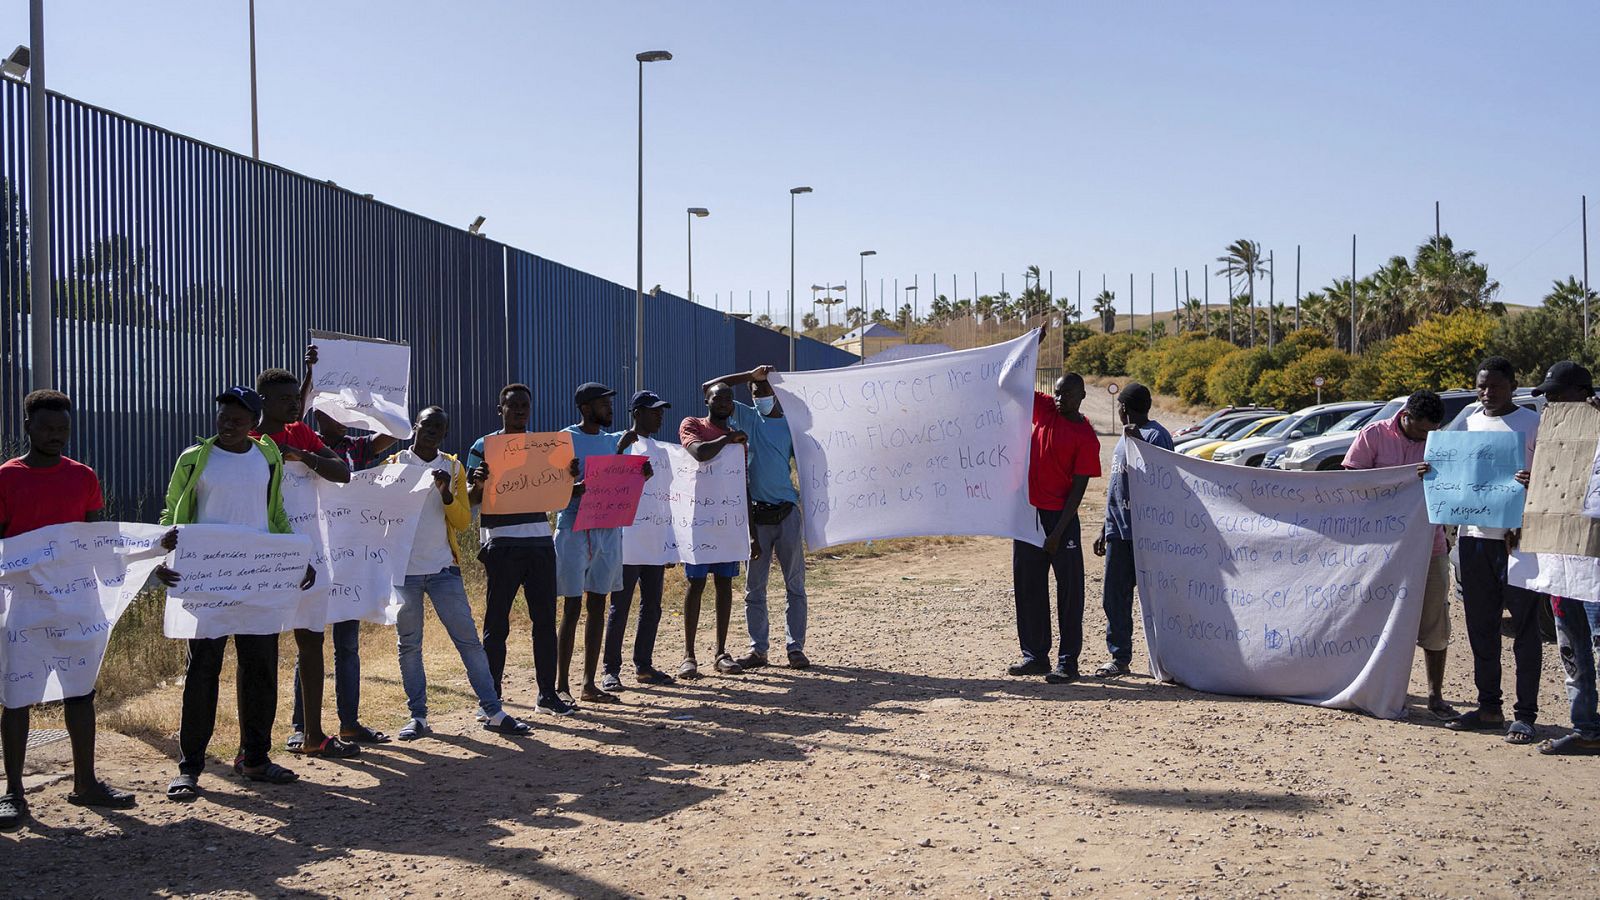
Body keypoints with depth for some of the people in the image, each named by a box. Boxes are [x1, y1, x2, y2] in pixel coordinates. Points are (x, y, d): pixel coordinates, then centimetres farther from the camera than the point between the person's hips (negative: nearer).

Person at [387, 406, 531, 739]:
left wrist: (447, 494, -14)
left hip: (444, 568, 1)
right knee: (409, 644, 3)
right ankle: (417, 716, 12)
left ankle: (493, 712, 2)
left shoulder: (453, 467, 9)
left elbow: (463, 522, 3)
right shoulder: (395, 464, 4)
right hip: (404, 568, -1)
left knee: (469, 640, -1)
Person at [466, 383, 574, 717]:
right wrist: (479, 483, -23)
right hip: (501, 544, -3)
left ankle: (547, 693, 13)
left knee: (545, 619, 5)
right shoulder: (483, 446, 3)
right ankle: (491, 698, 9)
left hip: (540, 541, 4)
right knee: (496, 623, 1)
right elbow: (470, 499, 0)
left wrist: (569, 476, -6)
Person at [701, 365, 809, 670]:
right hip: (757, 513, 1)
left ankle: (795, 647, 8)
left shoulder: (792, 424, 5)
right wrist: (750, 375, -4)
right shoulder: (747, 417, 6)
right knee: (754, 585, 4)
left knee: (795, 583, 3)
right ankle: (757, 649, 10)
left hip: (788, 511, -1)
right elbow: (709, 389, 0)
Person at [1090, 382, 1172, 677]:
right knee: (1114, 598, 10)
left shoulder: (1155, 436, -10)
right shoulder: (1125, 438, 18)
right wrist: (1105, 530, 23)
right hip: (1119, 531, 9)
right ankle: (1120, 658, 18)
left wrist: (1139, 443, -28)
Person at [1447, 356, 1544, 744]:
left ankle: (1526, 714, 3)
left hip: (1517, 537, -6)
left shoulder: (1533, 423, -2)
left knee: (1524, 627, -1)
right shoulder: (1470, 423, 15)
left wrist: (1535, 483, -26)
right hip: (1474, 534, 6)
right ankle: (1488, 707, 20)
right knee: (1480, 626, 11)